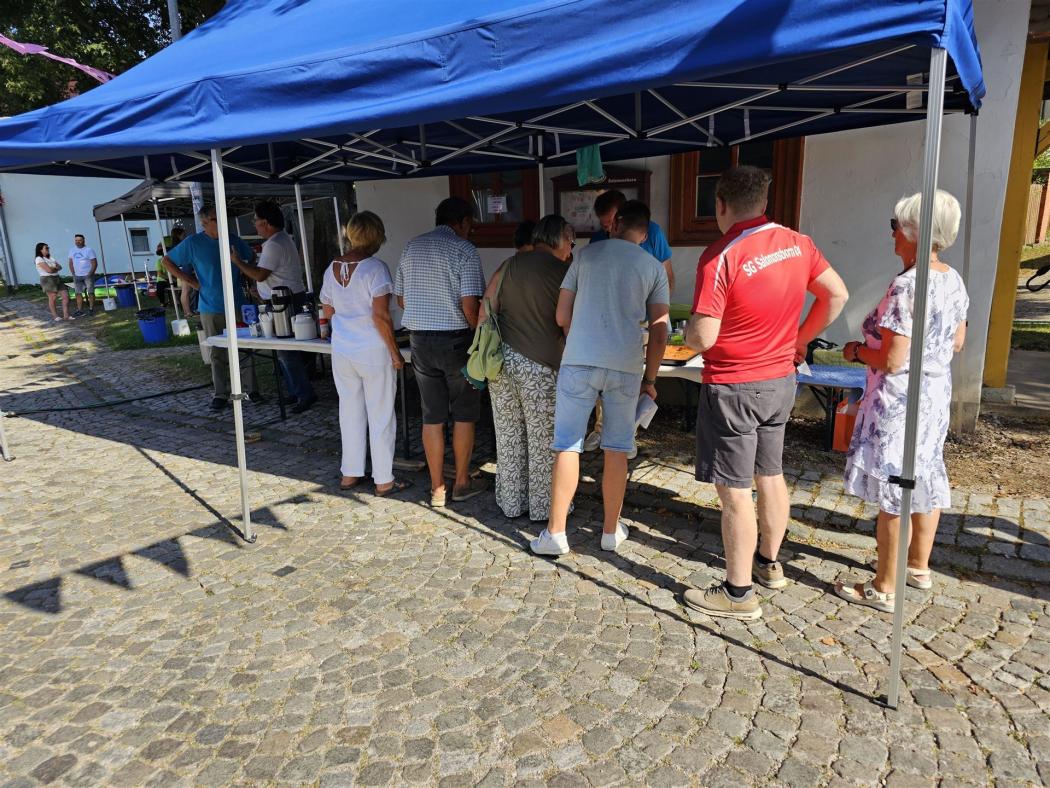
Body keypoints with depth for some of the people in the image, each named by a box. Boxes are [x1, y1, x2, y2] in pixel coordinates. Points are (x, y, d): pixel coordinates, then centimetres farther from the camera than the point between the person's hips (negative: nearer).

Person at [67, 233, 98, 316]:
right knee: (78, 293, 2)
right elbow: (71, 263, 13)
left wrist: (90, 274, -14)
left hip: (88, 275, -4)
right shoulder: (72, 249, 8)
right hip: (77, 276, 4)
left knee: (90, 292, 1)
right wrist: (73, 274, 3)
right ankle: (80, 310, 5)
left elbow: (94, 263, -8)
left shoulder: (89, 250, -7)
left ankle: (91, 309, 10)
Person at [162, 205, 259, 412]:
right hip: (211, 309, -1)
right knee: (217, 353, 5)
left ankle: (252, 390, 13)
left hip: (237, 306, 2)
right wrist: (192, 282, -2)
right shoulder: (193, 243, -2)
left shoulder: (234, 240, 4)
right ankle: (221, 395, 12)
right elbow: (167, 261, 6)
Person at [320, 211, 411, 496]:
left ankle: (350, 474, 25)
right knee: (381, 416, 4)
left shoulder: (332, 268, 5)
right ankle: (383, 480, 12)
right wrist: (395, 353, -12)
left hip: (342, 352, 6)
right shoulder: (375, 267, -15)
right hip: (373, 352, -6)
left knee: (350, 411, 16)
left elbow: (327, 311, 14)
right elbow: (380, 316, -19)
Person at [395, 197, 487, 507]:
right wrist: (479, 335, -1)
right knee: (464, 414, 11)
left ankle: (437, 488, 16)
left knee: (432, 416, 10)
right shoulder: (464, 250, -10)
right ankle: (462, 482, 20)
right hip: (456, 339, -5)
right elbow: (470, 304, -17)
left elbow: (400, 298, 13)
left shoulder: (411, 247, 8)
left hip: (419, 340, 5)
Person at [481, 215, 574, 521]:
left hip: (501, 358, 5)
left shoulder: (510, 265, 8)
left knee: (508, 434, 14)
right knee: (544, 438, 9)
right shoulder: (564, 272, -4)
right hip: (540, 364, -4)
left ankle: (511, 502, 26)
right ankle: (543, 506, 20)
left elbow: (485, 311, 6)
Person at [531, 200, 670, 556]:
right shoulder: (654, 268, 9)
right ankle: (611, 530, 22)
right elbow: (659, 331, 2)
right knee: (617, 450, 11)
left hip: (579, 362, -1)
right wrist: (650, 378, 12)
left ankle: (555, 533, 7)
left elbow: (562, 316, 10)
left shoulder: (586, 254, 10)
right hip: (626, 367, 1)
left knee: (568, 446, 4)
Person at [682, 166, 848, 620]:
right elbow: (836, 296, 8)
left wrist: (686, 331, 0)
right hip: (781, 380, 8)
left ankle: (739, 594, 14)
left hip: (733, 388, -7)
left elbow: (703, 338, -23)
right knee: (770, 475, 21)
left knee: (734, 492, 2)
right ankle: (769, 564, 39)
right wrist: (800, 340, 16)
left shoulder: (720, 257, -20)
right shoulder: (798, 243, 1)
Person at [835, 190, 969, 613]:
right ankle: (919, 565, 38)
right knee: (926, 478, 20)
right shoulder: (954, 280, 4)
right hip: (936, 394, 9)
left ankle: (883, 588, 14)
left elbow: (892, 361, -25)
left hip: (899, 401, -9)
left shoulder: (906, 286, -24)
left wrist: (857, 351, -7)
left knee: (891, 490, 1)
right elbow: (957, 342, 13)